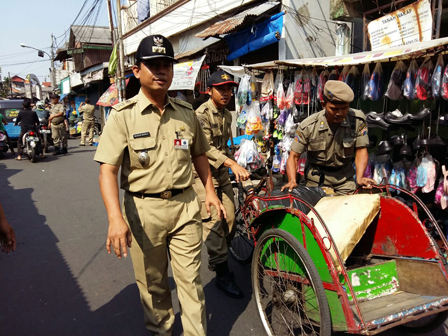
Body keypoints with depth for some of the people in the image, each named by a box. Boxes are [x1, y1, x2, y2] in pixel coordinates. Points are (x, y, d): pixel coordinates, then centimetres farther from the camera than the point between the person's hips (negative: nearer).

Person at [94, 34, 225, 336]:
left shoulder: (186, 113, 6)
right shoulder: (123, 115, -7)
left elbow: (199, 154, 18)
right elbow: (108, 170, -13)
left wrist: (210, 191, 11)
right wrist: (116, 217, -25)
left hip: (185, 205, 2)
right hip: (144, 209, -2)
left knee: (191, 279, 8)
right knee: (152, 282, 15)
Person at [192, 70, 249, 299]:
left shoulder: (227, 115, 12)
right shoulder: (202, 114, -13)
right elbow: (205, 147, -25)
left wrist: (234, 165, 17)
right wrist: (232, 164, -36)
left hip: (223, 173, 8)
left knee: (229, 220, 6)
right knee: (214, 223, -8)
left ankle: (218, 258, 27)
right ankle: (222, 275, 3)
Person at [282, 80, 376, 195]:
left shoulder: (358, 120, -15)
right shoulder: (308, 126, -18)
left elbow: (361, 150, -12)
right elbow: (294, 156, -16)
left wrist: (359, 178, -28)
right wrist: (292, 181, -33)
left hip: (345, 177, 2)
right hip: (317, 178, -1)